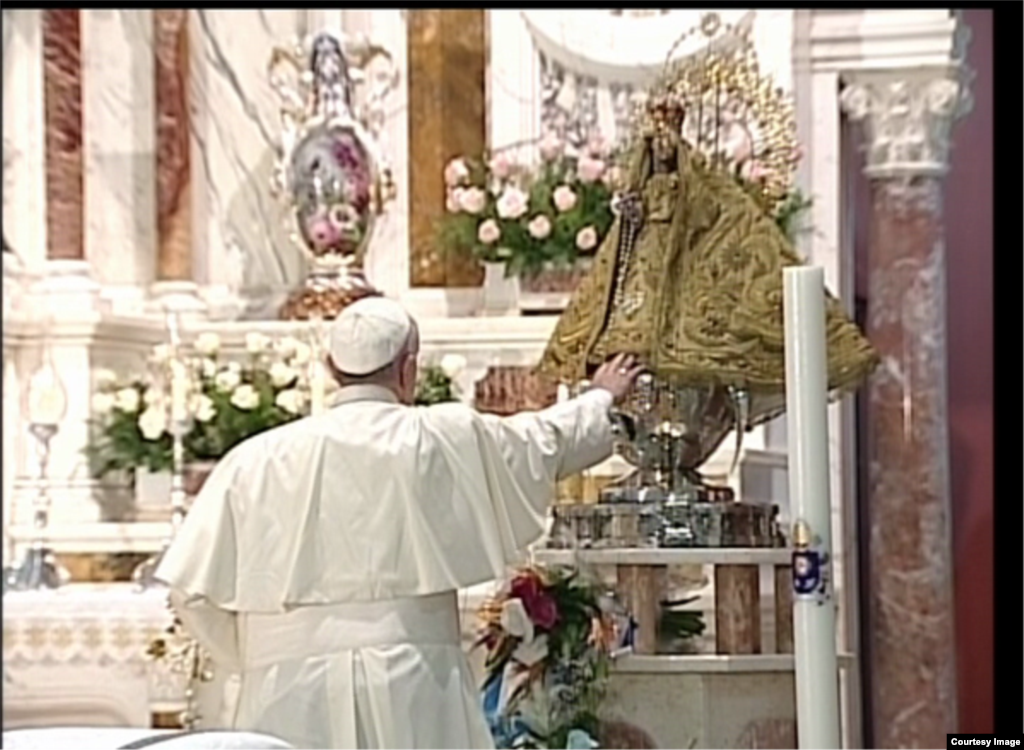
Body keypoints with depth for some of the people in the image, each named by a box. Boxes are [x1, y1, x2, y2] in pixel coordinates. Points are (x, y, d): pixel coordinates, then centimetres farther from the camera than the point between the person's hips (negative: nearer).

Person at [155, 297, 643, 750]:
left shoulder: (258, 460, 3)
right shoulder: (445, 440, 3)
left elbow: (194, 587, 2)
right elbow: (546, 440, 21)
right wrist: (601, 398, 43)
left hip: (292, 698, 1)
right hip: (413, 691, -1)